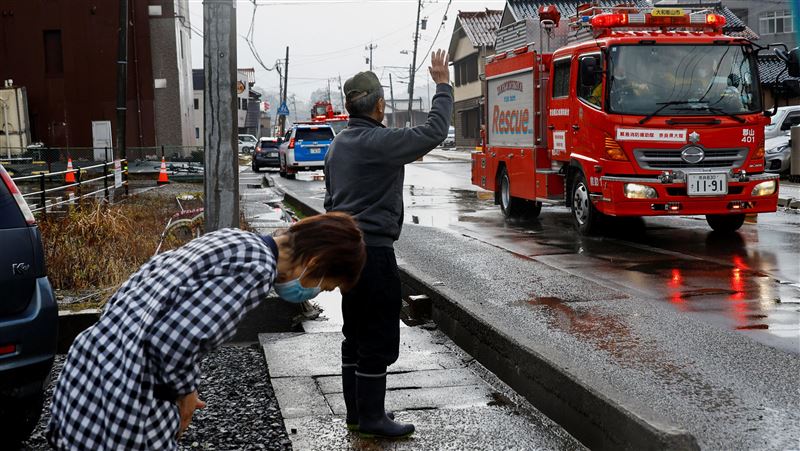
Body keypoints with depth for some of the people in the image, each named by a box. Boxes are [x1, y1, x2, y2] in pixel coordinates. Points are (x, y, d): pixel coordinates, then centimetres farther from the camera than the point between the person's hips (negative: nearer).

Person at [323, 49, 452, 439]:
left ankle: (356, 410, 22)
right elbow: (433, 132, -16)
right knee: (379, 338, -2)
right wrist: (443, 85, -6)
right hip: (373, 250, -10)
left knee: (356, 333, 15)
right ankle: (371, 418, 4)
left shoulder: (338, 145, 12)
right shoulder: (379, 142, -17)